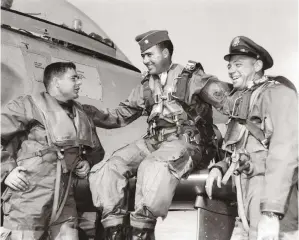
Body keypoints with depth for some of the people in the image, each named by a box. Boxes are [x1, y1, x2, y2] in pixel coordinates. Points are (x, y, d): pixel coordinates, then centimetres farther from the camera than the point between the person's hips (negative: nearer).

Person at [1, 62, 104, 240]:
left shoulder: (81, 116, 20)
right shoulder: (31, 104, -1)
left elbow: (96, 150, 32)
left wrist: (88, 162, 13)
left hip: (65, 202, 6)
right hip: (29, 199, -5)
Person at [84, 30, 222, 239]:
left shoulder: (192, 76, 4)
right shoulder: (147, 85, 19)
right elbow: (120, 116, 16)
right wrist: (87, 112, 4)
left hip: (187, 140, -5)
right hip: (154, 141, 6)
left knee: (152, 168, -36)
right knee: (106, 170, -16)